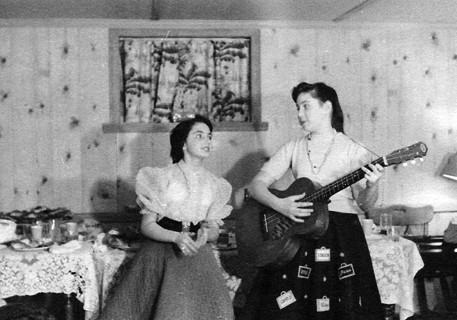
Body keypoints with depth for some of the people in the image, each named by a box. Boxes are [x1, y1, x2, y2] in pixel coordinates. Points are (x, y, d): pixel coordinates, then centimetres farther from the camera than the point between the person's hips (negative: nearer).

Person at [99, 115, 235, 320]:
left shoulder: (215, 185, 11)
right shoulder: (162, 177, 1)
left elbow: (215, 232, 14)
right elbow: (147, 226, -1)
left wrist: (206, 234, -10)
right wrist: (176, 237, -18)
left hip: (197, 254, 3)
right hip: (162, 252, -3)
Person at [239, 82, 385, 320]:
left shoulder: (353, 151, 1)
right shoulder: (293, 149, 9)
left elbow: (364, 204, -3)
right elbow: (256, 185, 3)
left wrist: (371, 186, -24)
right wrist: (280, 205, -15)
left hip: (342, 237, -2)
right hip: (296, 233, 2)